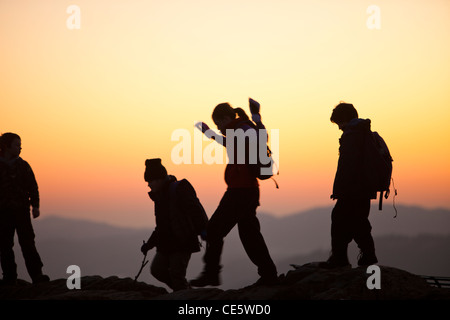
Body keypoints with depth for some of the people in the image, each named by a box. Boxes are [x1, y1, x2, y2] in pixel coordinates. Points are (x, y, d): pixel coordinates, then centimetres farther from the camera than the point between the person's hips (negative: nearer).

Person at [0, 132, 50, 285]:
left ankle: (37, 275, -10)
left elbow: (32, 187, 8)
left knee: (27, 243, -8)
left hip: (21, 211, 0)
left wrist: (35, 206, -4)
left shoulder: (23, 165, 8)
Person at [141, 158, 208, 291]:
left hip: (182, 242, -9)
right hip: (166, 244, 9)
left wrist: (202, 229, -33)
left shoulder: (179, 189, -9)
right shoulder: (160, 196, 18)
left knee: (176, 273, -12)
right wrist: (149, 244, 28)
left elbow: (195, 209, -19)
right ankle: (185, 290, 17)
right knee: (157, 269, 4)